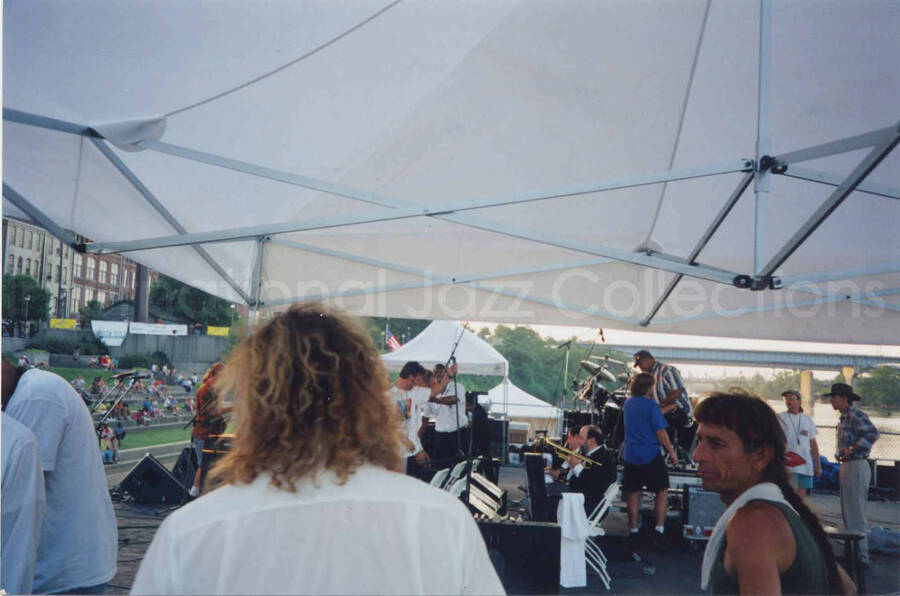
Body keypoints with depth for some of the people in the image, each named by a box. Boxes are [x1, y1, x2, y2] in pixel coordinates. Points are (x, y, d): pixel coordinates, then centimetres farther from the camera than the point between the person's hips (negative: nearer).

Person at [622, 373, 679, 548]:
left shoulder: (629, 403, 9)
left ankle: (633, 530, 12)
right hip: (651, 456, -5)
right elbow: (660, 432, -13)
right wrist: (671, 452, -3)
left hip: (631, 456, 5)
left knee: (633, 493, 9)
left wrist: (664, 409, 32)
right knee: (662, 491, 9)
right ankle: (659, 529, 3)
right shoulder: (651, 405, -12)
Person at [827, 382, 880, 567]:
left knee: (855, 513, -6)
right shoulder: (843, 418, 16)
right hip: (847, 466, 11)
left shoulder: (856, 415, -15)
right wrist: (840, 453, 13)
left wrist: (851, 449, -28)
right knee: (847, 512, 17)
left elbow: (872, 433, -30)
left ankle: (861, 557, 0)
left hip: (857, 466, -11)